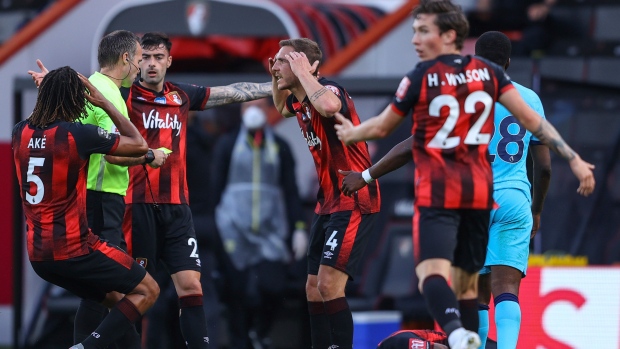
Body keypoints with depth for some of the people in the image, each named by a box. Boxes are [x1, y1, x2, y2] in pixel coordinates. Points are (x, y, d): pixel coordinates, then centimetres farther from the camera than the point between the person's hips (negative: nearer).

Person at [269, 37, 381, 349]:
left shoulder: (330, 90, -18)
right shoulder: (299, 100, 8)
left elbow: (329, 106, -45)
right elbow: (283, 108, 35)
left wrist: (301, 71, -29)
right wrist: (275, 79, 14)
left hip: (353, 203, -10)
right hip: (328, 203, 10)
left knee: (329, 284, -17)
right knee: (313, 289, 10)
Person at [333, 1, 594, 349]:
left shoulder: (421, 77, -6)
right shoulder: (488, 72, 5)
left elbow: (381, 127, 6)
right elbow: (530, 119, -1)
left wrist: (351, 133, 27)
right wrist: (574, 159, 0)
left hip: (437, 190, -5)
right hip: (480, 190, 5)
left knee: (432, 272, -19)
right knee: (467, 282, 15)